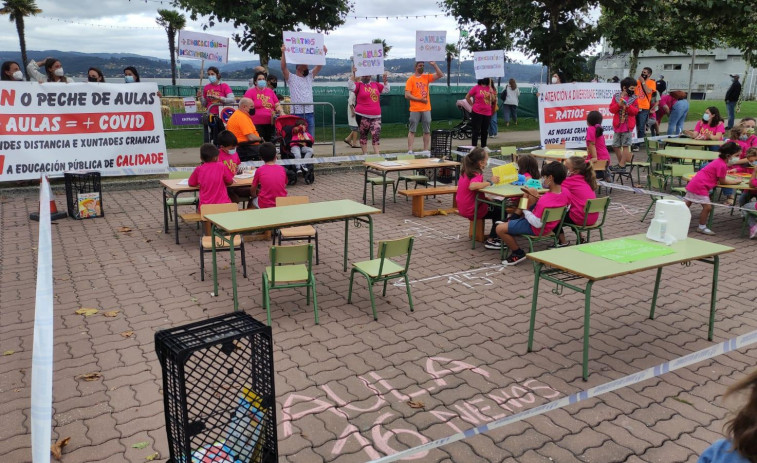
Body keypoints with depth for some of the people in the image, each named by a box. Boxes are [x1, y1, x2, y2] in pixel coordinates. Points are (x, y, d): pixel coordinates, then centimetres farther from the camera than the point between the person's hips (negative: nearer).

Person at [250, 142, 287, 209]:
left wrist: (254, 196, 25)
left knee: (254, 200, 28)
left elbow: (252, 190, 4)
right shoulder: (282, 169, -1)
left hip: (265, 205, -2)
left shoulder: (259, 170, -6)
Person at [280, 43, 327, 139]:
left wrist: (323, 53, 0)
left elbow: (319, 66, 11)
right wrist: (283, 53, -20)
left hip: (309, 113, 5)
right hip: (296, 113, -5)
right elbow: (283, 67, -10)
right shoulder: (291, 78, 5)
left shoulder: (309, 77, 18)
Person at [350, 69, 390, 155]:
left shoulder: (376, 85, 15)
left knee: (376, 134, -5)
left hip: (376, 116, 4)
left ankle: (377, 154, -6)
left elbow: (386, 89, 23)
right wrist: (353, 74, -20)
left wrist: (385, 79, 11)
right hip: (362, 116, -3)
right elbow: (351, 87, -17)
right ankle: (365, 154, 11)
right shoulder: (359, 85, 2)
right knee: (363, 135, 5)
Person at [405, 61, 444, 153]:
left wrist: (434, 65, -2)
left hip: (426, 109, 4)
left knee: (427, 131, 6)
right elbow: (407, 95, -9)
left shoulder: (426, 77, 11)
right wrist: (420, 99, -14)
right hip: (415, 109, -4)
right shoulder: (411, 79, -1)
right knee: (412, 130, -2)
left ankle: (426, 151, 12)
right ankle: (410, 151, -2)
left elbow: (440, 75, 6)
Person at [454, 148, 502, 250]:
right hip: (472, 211, -9)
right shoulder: (477, 174, -22)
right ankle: (491, 240, 2)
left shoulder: (466, 172, 6)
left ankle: (495, 236, 27)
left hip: (463, 208, 10)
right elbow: (472, 186, -44)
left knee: (496, 205, 24)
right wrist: (490, 182, -32)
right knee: (501, 211, 3)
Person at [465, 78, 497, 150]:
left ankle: (484, 146, 22)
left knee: (485, 131, 11)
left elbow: (493, 100, 4)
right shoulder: (476, 87, -5)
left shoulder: (490, 88, 8)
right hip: (477, 112, -5)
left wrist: (491, 90, -6)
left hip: (487, 113, 5)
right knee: (476, 130, -3)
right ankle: (474, 147, 0)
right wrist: (472, 105, -1)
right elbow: (467, 97, -1)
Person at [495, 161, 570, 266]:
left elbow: (537, 224, -30)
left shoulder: (544, 201, -38)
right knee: (533, 191, 21)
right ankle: (512, 220, 28)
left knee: (500, 229, -11)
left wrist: (525, 210, -17)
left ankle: (518, 253, 8)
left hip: (536, 229, -9)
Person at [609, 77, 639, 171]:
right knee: (615, 146, 7)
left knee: (625, 145, -4)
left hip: (628, 126, -3)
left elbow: (636, 111, -5)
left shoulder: (634, 98, 2)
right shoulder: (616, 97, 5)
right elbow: (611, 109, -1)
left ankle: (622, 165, 0)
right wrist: (619, 105, -17)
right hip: (617, 125, 3)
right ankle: (621, 162, 22)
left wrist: (628, 106, -20)